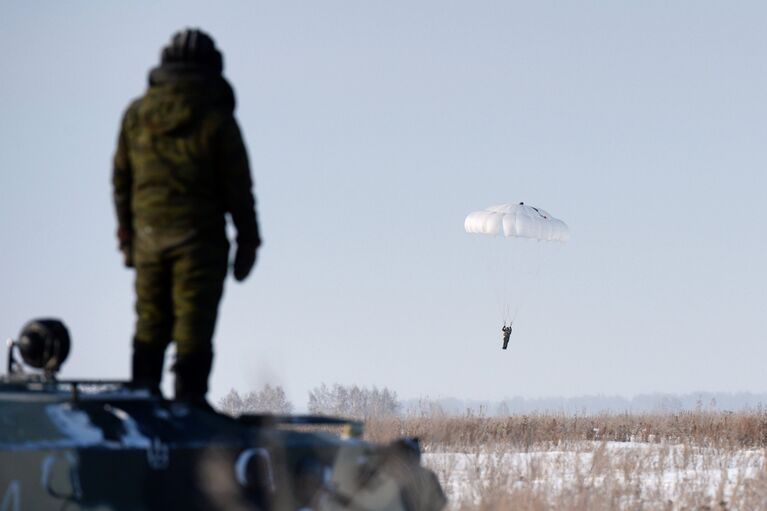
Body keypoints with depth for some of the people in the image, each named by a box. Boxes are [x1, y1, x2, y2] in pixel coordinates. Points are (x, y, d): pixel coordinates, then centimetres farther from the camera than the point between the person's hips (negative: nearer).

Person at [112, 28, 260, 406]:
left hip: (149, 235, 4)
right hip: (199, 238, -4)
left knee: (150, 323, 13)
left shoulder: (137, 114, 4)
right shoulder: (216, 119, -9)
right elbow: (238, 188, -6)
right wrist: (247, 244, 2)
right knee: (193, 328, -2)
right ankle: (189, 403, -3)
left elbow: (122, 179, 10)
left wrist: (126, 234, 18)